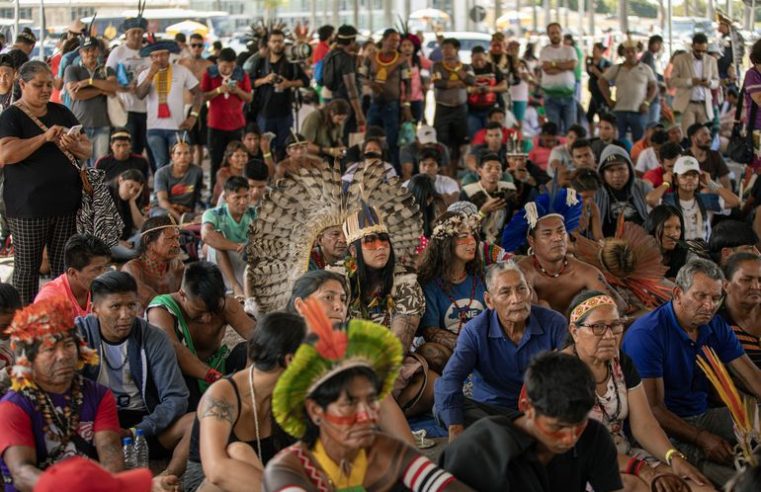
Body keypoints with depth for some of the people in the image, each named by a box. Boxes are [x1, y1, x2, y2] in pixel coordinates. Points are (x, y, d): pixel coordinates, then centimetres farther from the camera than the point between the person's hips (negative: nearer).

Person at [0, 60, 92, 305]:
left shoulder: (61, 112, 13)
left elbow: (88, 150, 12)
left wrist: (75, 146, -12)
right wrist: (45, 137, -21)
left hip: (66, 203, 4)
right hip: (28, 208, -4)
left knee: (64, 267, 6)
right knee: (27, 267, 1)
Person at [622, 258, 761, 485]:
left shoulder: (716, 327, 9)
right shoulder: (646, 334, -15)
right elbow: (653, 407, -18)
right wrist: (701, 438, -26)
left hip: (703, 416, 8)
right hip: (665, 426, -8)